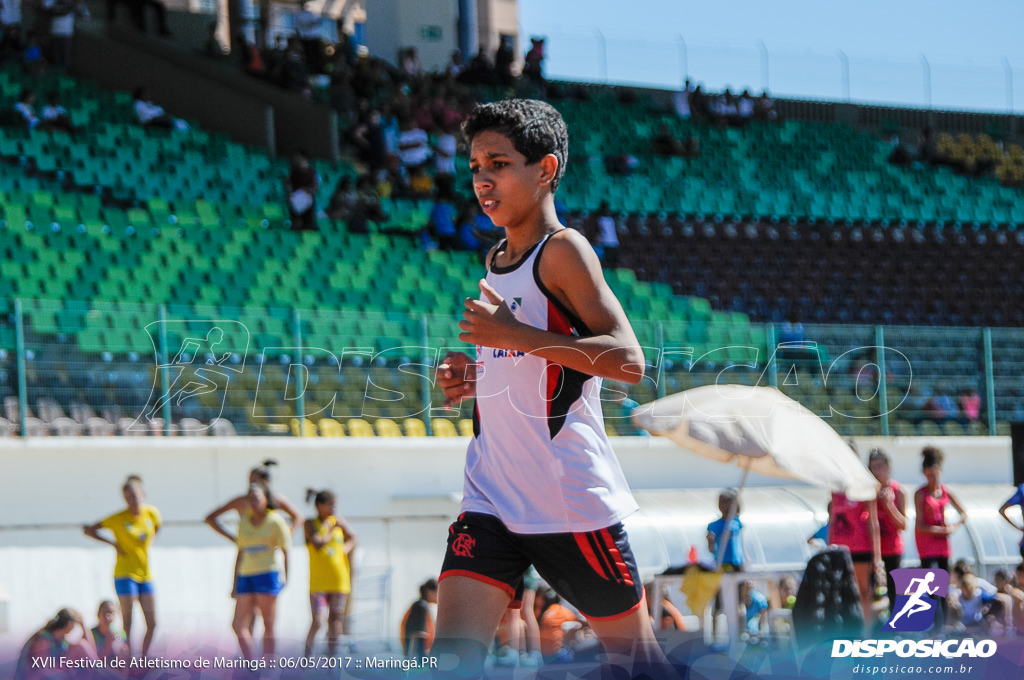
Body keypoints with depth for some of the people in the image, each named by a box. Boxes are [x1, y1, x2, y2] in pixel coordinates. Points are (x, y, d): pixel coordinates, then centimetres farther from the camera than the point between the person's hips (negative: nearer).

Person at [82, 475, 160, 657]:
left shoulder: (152, 513, 0)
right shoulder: (118, 518, -11)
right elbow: (88, 530, -7)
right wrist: (113, 543, -11)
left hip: (145, 575, 5)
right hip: (125, 575, -5)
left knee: (152, 623, 2)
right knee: (127, 623, -7)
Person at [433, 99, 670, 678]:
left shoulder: (564, 250, -9)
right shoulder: (497, 260, 16)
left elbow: (627, 360, -20)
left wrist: (515, 335, -23)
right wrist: (476, 381, 9)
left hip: (572, 500, -7)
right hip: (491, 499, 7)